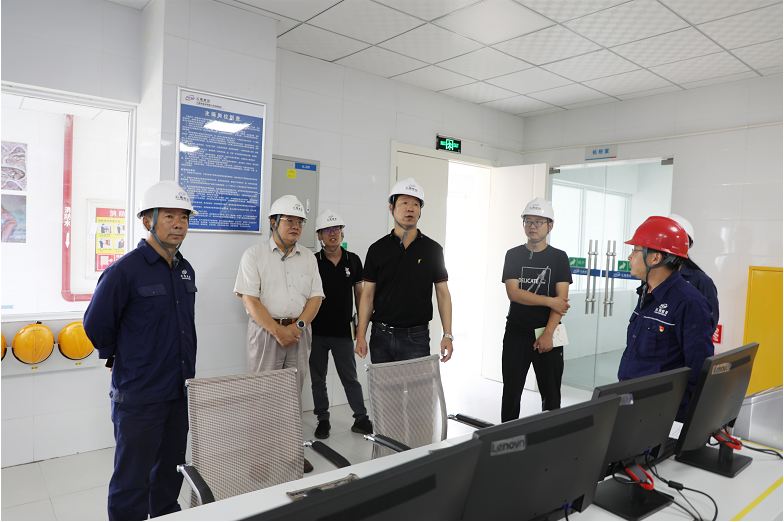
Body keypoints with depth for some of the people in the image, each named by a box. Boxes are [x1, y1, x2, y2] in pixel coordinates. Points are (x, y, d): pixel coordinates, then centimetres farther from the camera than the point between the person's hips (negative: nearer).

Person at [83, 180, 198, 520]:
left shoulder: (186, 270, 7)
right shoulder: (125, 270, -16)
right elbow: (96, 327, -9)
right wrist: (123, 359, 2)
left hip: (180, 391, 7)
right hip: (139, 396, -6)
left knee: (171, 472, 22)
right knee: (132, 482, 7)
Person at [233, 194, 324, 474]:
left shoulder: (308, 257, 10)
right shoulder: (254, 254, -2)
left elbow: (316, 296, 6)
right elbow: (250, 299, -9)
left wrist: (298, 326, -9)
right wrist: (278, 331, -15)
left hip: (299, 331, 4)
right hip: (266, 330, -3)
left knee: (294, 393, 10)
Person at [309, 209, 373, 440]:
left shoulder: (353, 260, 4)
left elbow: (359, 293, 10)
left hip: (343, 331, 0)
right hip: (317, 332, 0)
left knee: (350, 378, 7)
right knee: (318, 379, 10)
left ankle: (361, 419, 19)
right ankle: (323, 420, 25)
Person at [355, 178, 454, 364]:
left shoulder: (433, 249, 2)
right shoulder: (377, 249, 3)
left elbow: (443, 294, 3)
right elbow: (368, 294, 4)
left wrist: (448, 335, -4)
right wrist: (361, 335, -2)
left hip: (416, 337, -1)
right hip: (381, 337, 1)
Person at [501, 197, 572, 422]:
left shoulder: (559, 257, 3)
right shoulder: (514, 255, 4)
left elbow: (562, 299, -6)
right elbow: (513, 293, -8)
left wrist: (548, 334, -15)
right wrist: (550, 301, -11)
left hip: (548, 335, 0)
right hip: (516, 334, 1)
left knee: (551, 395, 6)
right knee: (511, 393, 7)